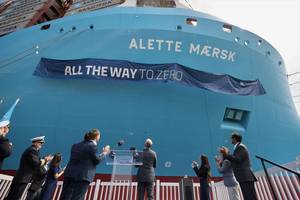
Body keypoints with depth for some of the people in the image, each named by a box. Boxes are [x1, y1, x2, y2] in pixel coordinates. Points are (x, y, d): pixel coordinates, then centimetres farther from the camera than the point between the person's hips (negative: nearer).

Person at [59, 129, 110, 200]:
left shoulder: (75, 146, 14)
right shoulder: (92, 146, -9)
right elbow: (97, 160, -4)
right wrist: (104, 153, 12)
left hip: (69, 174, 7)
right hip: (82, 176, -7)